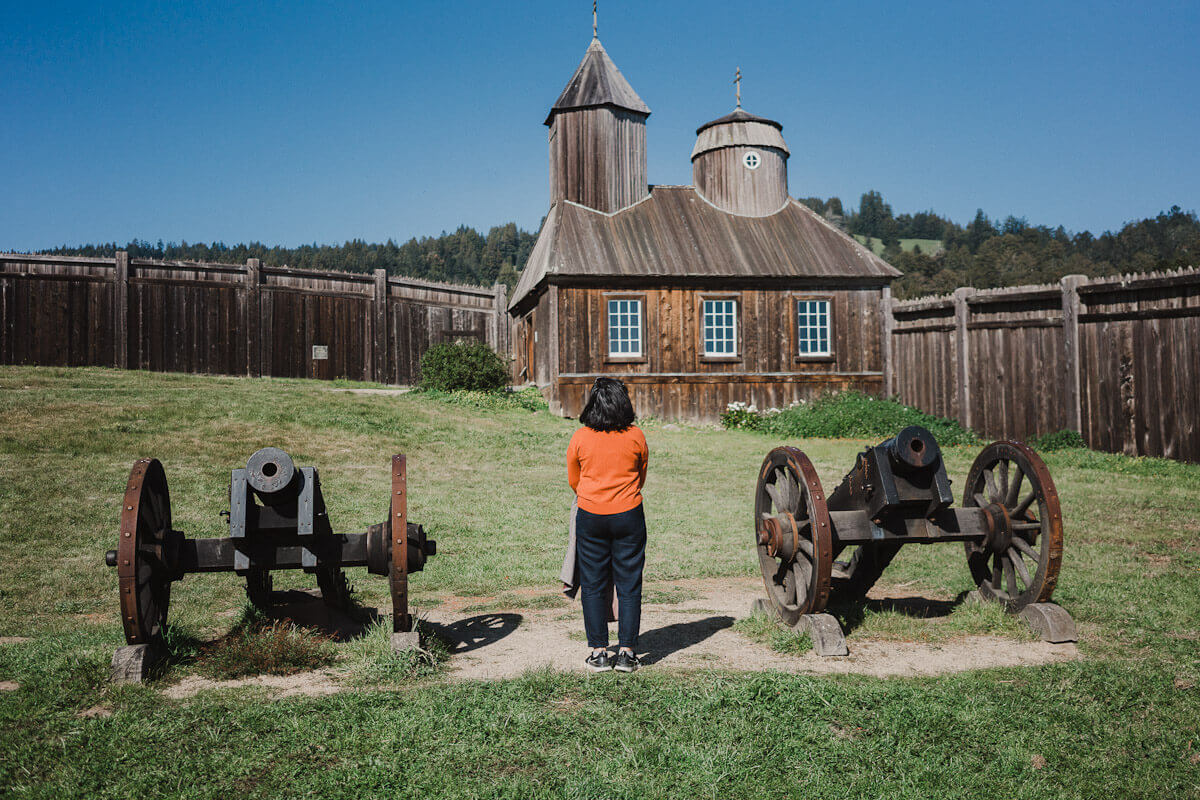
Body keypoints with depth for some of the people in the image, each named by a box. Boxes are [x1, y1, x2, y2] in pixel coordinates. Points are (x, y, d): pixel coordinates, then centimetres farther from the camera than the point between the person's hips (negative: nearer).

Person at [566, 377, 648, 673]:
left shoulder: (580, 438, -4)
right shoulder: (636, 437, -4)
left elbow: (573, 480, 9)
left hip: (590, 517, 0)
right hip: (628, 516, 0)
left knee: (593, 586, 9)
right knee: (629, 586, 7)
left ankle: (599, 653, 12)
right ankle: (626, 652, 9)